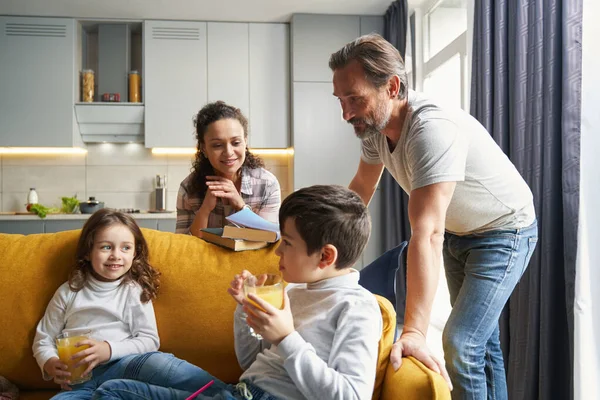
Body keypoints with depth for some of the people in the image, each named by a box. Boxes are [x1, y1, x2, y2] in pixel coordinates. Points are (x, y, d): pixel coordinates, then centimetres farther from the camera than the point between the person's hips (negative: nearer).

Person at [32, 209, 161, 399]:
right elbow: (43, 340, 17)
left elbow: (149, 340, 1)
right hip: (77, 380, 0)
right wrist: (50, 364, -5)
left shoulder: (135, 292, 8)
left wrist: (109, 350, -15)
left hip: (118, 368, 0)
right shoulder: (68, 291, 13)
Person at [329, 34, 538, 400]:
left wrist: (414, 332, -47)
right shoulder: (374, 123, -13)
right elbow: (361, 189, 2)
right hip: (457, 230, 8)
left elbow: (427, 234, -44)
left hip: (504, 231, -8)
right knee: (480, 336, 19)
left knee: (461, 345, -16)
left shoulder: (433, 129, -38)